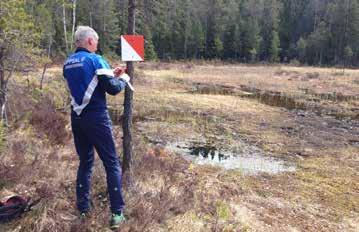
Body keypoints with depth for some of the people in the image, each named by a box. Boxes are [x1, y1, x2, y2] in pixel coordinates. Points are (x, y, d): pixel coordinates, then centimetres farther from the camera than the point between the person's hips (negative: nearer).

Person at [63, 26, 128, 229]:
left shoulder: (68, 63, 11)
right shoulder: (95, 60, -11)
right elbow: (113, 88, -15)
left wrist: (110, 74, 18)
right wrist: (123, 79, 6)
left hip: (77, 117, 7)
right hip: (96, 118, -7)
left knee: (85, 162, 19)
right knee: (112, 164, 1)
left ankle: (83, 207, 25)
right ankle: (117, 213, 2)